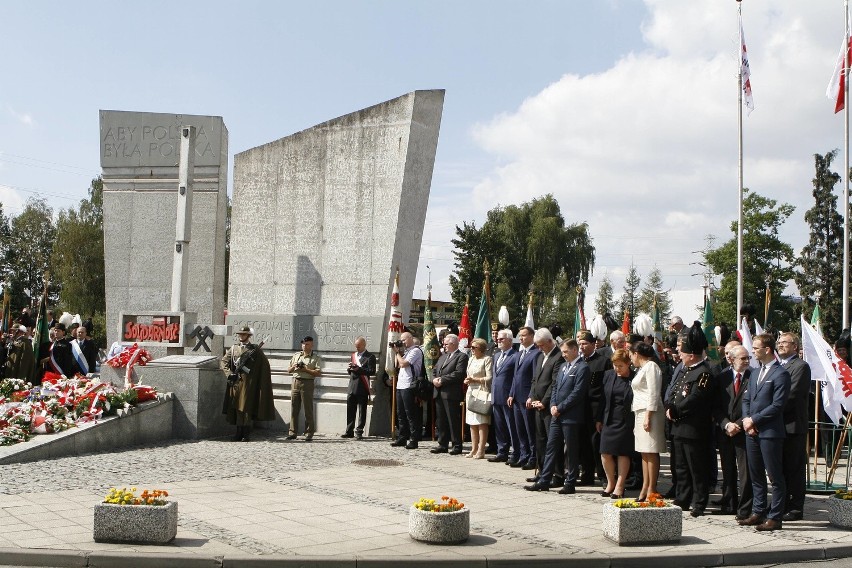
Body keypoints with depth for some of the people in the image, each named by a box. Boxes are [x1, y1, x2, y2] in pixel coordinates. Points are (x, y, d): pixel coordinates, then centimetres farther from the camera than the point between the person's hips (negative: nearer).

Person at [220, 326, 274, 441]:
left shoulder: (255, 349, 2)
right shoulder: (233, 348, 13)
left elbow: (265, 365, 2)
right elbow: (223, 361, 13)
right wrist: (229, 373, -2)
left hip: (248, 383, -4)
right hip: (235, 382, 4)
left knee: (247, 407, -6)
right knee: (237, 407, 6)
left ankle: (246, 434, -2)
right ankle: (239, 432, 14)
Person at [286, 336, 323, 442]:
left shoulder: (316, 358, 3)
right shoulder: (296, 356, 18)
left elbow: (318, 373, -9)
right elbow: (288, 370, 20)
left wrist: (306, 370, -15)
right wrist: (293, 367, -1)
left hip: (307, 383, -5)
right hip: (295, 382, 5)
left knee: (308, 409, -3)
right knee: (294, 408, 4)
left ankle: (309, 433, 2)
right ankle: (292, 432, 9)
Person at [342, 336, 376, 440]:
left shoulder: (370, 357, -1)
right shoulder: (353, 355, 18)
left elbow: (372, 371, -12)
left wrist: (358, 369, -18)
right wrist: (349, 368, -1)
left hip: (362, 388, -6)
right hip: (352, 387, 6)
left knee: (362, 411, 0)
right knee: (350, 411, 7)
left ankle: (359, 432, 5)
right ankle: (349, 431, 13)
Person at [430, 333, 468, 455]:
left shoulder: (462, 356, -5)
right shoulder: (443, 356, 21)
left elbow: (459, 373, -17)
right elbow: (434, 370, 20)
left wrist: (442, 380, -15)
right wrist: (434, 379, -2)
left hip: (451, 394, -8)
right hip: (439, 393, 8)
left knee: (453, 421, -4)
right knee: (441, 421, 11)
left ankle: (457, 446, 2)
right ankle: (443, 445, 17)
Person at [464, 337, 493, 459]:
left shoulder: (487, 359, -7)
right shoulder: (471, 359, 17)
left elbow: (489, 378, -12)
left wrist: (474, 379, -13)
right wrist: (467, 380, 3)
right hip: (471, 391, 8)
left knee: (482, 422, -6)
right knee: (472, 423, 8)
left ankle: (481, 450, -5)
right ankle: (474, 449, 14)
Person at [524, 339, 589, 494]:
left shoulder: (582, 368, -10)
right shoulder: (562, 366, 16)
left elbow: (577, 392, -16)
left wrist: (560, 408, -14)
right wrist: (553, 405, 2)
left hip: (571, 416, -8)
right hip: (557, 415, 8)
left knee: (572, 451, 1)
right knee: (551, 447, 8)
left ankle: (570, 483, 9)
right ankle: (544, 481, 12)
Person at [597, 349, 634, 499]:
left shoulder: (634, 379, -8)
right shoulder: (608, 375, 5)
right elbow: (603, 398, 10)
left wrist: (635, 423, -10)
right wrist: (599, 419, 10)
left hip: (626, 421, -4)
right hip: (609, 419, 4)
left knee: (622, 453, 2)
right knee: (605, 453, 3)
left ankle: (619, 486, 12)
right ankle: (610, 483, 20)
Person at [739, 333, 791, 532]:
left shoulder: (781, 374, -11)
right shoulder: (756, 372, 17)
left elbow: (777, 405, -16)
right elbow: (746, 399, 17)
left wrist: (754, 420, -13)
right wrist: (746, 419, 0)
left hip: (770, 432, -8)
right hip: (752, 431, 8)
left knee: (776, 477, -1)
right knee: (756, 476, 14)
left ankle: (775, 517, 3)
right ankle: (758, 512, 22)